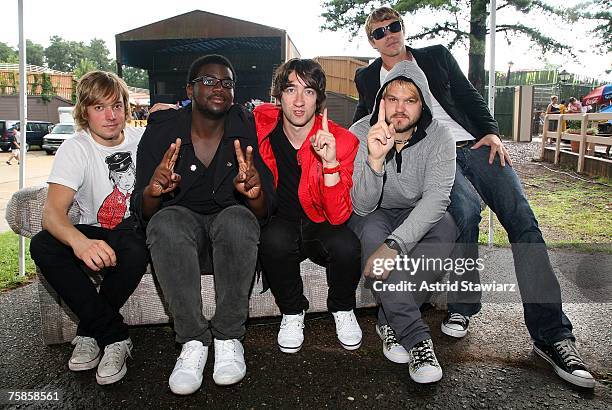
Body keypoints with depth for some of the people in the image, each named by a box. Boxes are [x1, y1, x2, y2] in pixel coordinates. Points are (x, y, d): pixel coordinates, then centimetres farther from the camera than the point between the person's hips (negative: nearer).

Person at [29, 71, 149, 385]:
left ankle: (91, 333, -9)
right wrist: (79, 241, -47)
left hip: (134, 228, -1)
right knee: (42, 245, -28)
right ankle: (115, 336, -19)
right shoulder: (75, 149, -8)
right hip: (92, 232, 1)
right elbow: (52, 211, -22)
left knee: (136, 250, -35)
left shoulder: (141, 139, -2)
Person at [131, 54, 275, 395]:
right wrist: (152, 191, -33)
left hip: (232, 229, 0)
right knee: (166, 221, -31)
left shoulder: (249, 129, -6)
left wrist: (255, 193, -35)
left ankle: (229, 338, -20)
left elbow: (265, 211, -11)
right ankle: (193, 341, -22)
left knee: (238, 218, -33)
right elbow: (142, 212, -9)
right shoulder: (162, 129, -5)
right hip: (181, 229, 1)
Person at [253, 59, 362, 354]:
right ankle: (292, 312, -3)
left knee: (346, 245, -33)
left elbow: (338, 216, -24)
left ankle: (342, 309, 2)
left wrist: (330, 162, -36)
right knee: (274, 239, -34)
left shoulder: (342, 141, -17)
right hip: (281, 224, 1)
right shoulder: (261, 124, -10)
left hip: (321, 227, 0)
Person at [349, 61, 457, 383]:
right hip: (373, 216, -1)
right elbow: (362, 207, -26)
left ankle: (391, 322, -21)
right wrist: (374, 159, -45)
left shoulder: (439, 136, -16)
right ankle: (416, 338, -31)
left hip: (418, 215, 1)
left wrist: (395, 244, -43)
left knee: (445, 228, -30)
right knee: (371, 232, -34)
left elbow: (436, 197, -28)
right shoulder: (360, 134, -19)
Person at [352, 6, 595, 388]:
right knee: (467, 209, -34)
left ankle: (552, 335, -16)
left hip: (474, 145, 2)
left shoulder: (436, 55, 19)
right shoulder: (368, 78, 18)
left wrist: (491, 132, -1)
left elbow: (470, 96, 15)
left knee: (522, 217, -18)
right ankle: (462, 305, -13)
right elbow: (364, 119, 31)